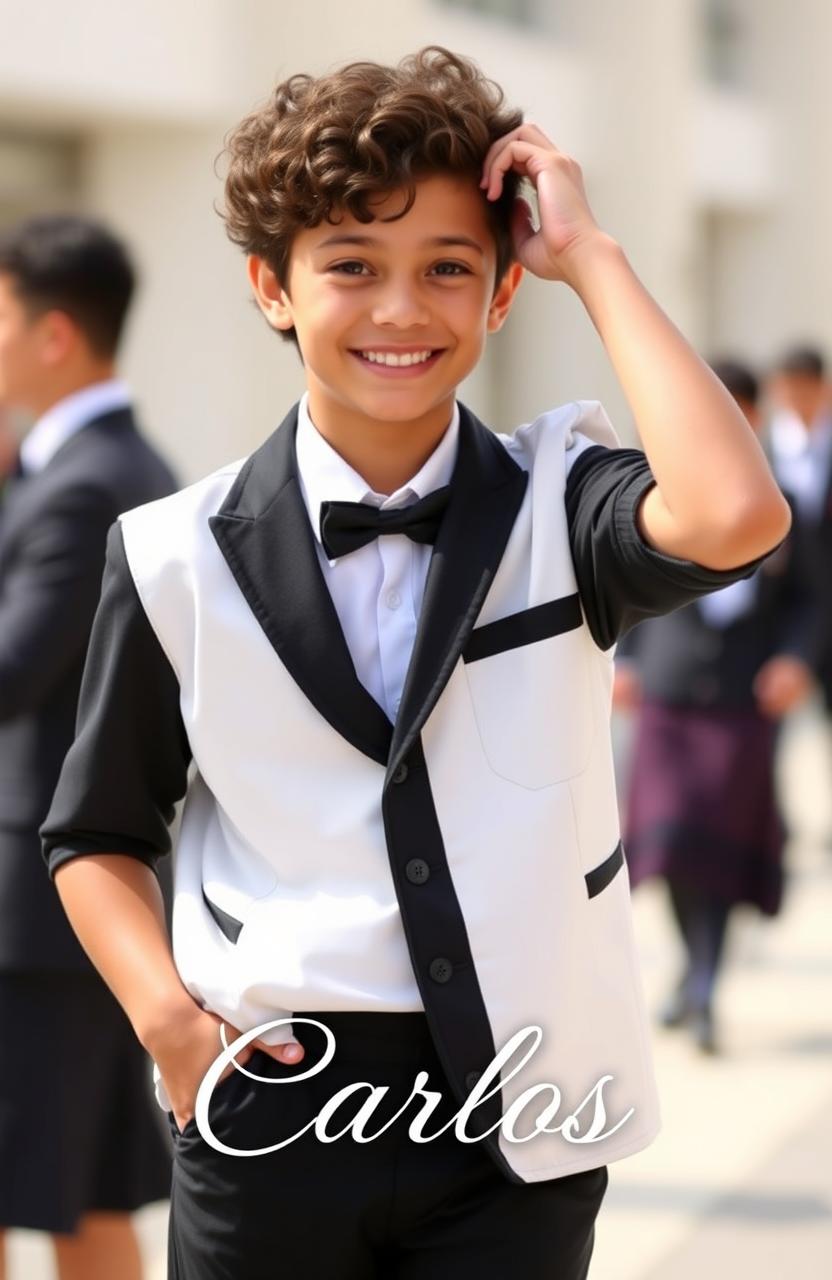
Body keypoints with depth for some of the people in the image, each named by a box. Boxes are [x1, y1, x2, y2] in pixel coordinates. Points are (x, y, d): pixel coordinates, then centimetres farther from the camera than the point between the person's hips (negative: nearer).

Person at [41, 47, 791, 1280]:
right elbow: (98, 833, 9)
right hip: (273, 1104, 0)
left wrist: (592, 257, -18)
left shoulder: (555, 506, -3)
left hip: (518, 1123, 0)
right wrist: (164, 1011, -9)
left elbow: (734, 521, -27)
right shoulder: (181, 558, -2)